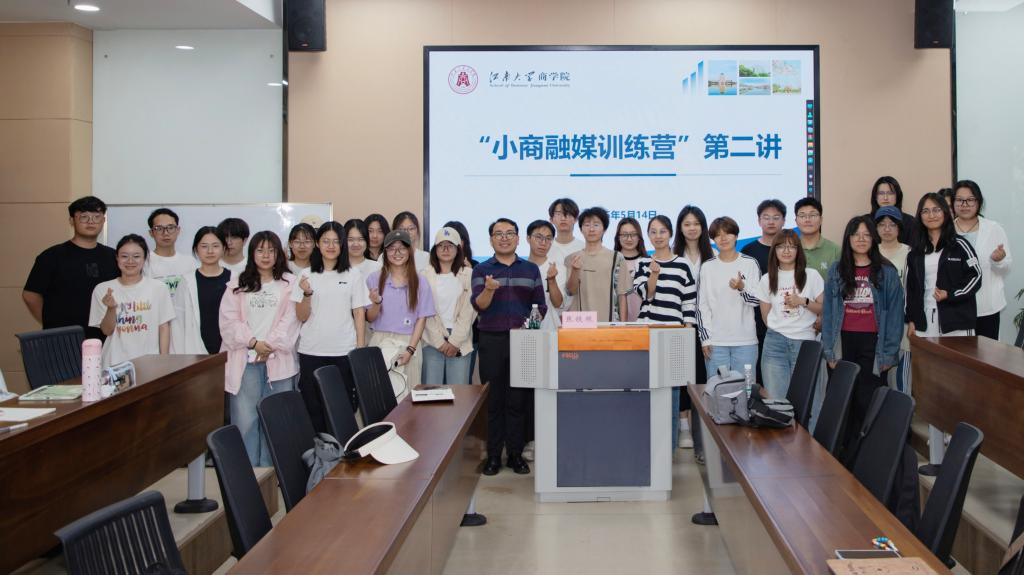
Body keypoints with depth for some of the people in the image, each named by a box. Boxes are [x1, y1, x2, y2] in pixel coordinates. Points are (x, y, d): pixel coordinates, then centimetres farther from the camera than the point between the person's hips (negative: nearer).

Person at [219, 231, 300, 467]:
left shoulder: (289, 283, 9)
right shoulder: (238, 284, 11)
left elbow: (290, 319, 0)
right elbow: (229, 319, 2)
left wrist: (271, 346, -10)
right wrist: (253, 342, -10)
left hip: (278, 360, 0)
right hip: (245, 360, 0)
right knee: (245, 420, -4)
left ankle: (269, 470, 12)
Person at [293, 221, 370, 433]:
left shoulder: (353, 275, 4)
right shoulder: (306, 275, 5)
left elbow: (359, 313, 4)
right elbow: (301, 317, 3)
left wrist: (361, 347, -1)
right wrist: (307, 294, -15)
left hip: (344, 352, -1)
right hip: (311, 352, 1)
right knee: (313, 407, 4)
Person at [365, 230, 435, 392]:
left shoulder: (419, 281, 4)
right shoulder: (374, 279, 4)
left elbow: (421, 319, 3)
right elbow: (370, 318, 7)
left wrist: (410, 349, -7)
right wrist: (376, 303, -14)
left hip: (408, 343, 0)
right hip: (380, 343, 1)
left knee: (405, 393, -3)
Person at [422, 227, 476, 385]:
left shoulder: (469, 275, 6)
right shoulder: (425, 276, 5)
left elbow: (468, 311, 0)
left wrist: (455, 341, -6)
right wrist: (440, 342, -7)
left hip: (460, 342, 0)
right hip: (433, 341, 0)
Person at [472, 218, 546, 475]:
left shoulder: (531, 269, 10)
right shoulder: (481, 270, 4)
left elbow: (540, 306, 10)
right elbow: (478, 305, -9)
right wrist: (489, 289, -29)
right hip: (491, 341, -1)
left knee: (517, 399, 3)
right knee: (493, 400, 2)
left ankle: (516, 453, 10)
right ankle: (493, 455, 8)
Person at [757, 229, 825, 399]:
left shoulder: (812, 275, 3)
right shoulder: (767, 279, 7)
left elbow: (824, 309, 3)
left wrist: (803, 301, -9)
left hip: (804, 341, -1)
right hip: (775, 342, 1)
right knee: (775, 399, -3)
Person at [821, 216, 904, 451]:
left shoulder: (887, 272, 2)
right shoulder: (836, 271, 8)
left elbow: (895, 313, 0)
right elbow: (828, 311, 6)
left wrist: (889, 352, -6)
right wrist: (829, 350, -1)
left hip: (873, 344, -2)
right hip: (845, 343, 2)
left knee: (868, 403, -4)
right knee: (845, 402, 2)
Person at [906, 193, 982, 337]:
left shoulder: (959, 244, 3)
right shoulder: (915, 252, 12)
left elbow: (976, 275, 0)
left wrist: (950, 295, -14)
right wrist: (911, 320, 8)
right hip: (924, 322, 3)